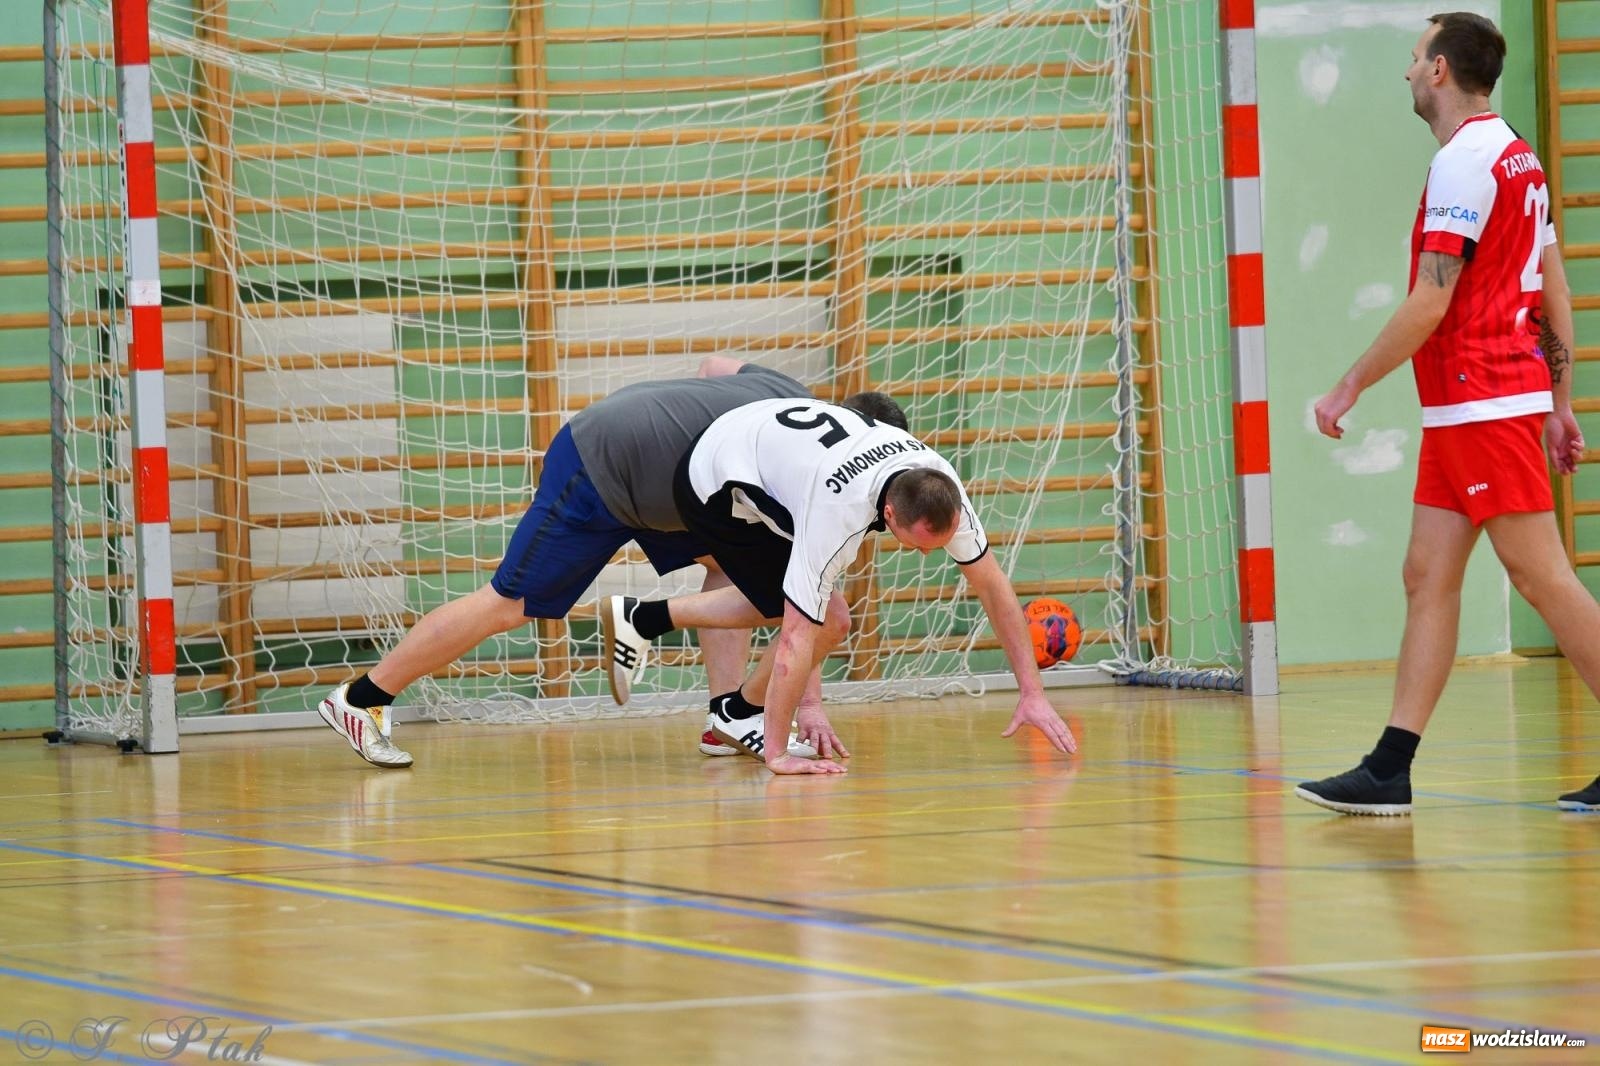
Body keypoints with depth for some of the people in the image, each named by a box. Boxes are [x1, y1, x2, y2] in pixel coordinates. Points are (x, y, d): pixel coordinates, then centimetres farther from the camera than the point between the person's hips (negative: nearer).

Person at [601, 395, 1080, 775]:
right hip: (715, 485, -7)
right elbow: (797, 639, -39)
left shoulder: (941, 489, -23)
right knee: (828, 621, -14)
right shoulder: (839, 513, -41)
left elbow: (993, 585, -11)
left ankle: (640, 618, 30)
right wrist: (776, 754, -37)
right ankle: (739, 716, 12)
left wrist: (1032, 692, -12)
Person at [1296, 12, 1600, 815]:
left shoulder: (1465, 161, -13)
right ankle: (1390, 770, 5)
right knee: (1428, 576, 6)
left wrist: (1351, 387, -11)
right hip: (1461, 414, 10)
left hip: (1483, 403, -10)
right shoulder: (1517, 158, 16)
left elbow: (1430, 302, -18)